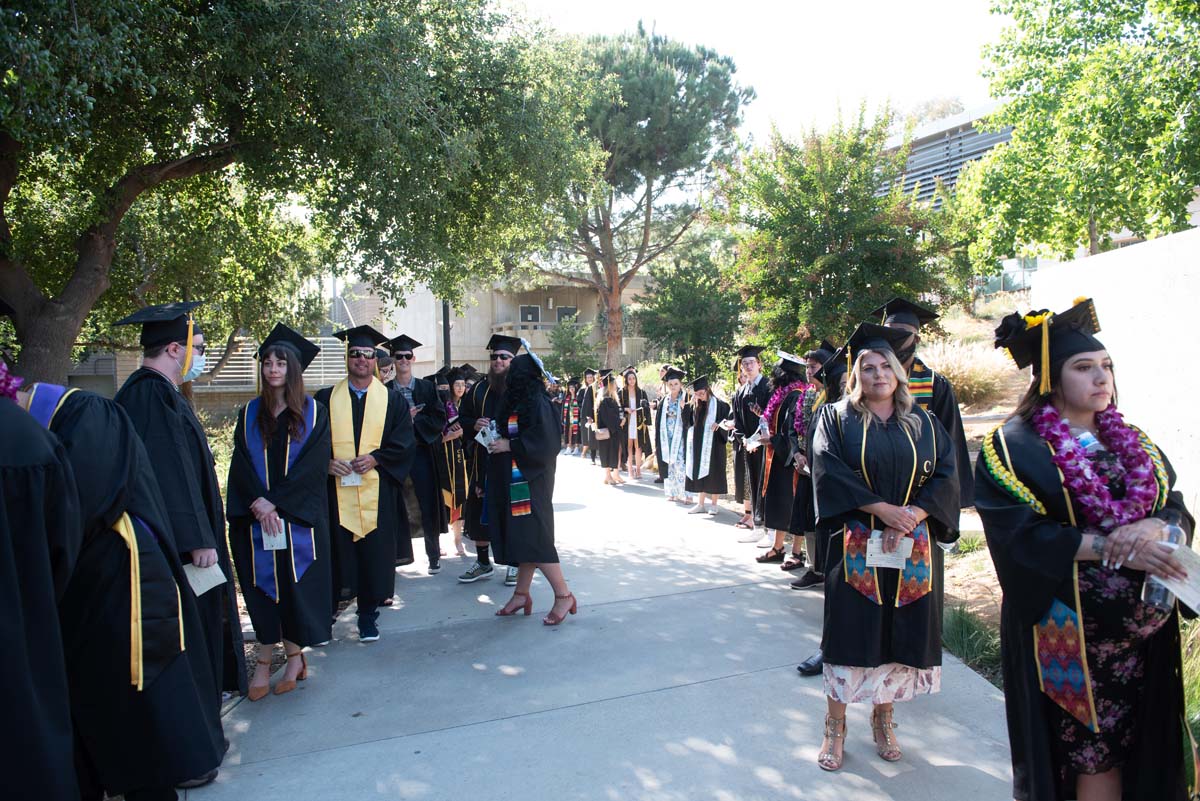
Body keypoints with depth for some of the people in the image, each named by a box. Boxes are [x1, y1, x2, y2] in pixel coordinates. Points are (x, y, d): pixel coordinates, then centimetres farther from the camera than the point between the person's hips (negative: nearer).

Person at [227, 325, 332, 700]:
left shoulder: (313, 413, 0)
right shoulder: (250, 414, 9)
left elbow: (313, 465, -9)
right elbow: (241, 464, 2)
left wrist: (275, 502, -14)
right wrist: (258, 503, -13)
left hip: (299, 518, -2)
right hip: (256, 516, 2)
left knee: (295, 583, 1)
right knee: (263, 585, 3)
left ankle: (295, 652, 16)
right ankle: (265, 660, 12)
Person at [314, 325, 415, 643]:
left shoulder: (392, 400, 7)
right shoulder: (325, 399, 9)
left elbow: (405, 441, 1)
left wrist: (375, 458, -13)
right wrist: (325, 462, -12)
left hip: (377, 490, 0)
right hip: (336, 490, 0)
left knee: (375, 554, 4)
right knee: (338, 552, 2)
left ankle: (368, 614, 17)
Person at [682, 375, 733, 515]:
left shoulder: (718, 404, -8)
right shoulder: (695, 405, 7)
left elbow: (729, 418, -5)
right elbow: (688, 422, 2)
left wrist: (721, 424, -24)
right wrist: (688, 406, -9)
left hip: (713, 445, -5)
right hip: (698, 445, 5)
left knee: (713, 473, 2)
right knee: (699, 473, 7)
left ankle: (714, 505, 12)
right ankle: (700, 504, 15)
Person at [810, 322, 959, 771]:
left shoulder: (924, 423, 9)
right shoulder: (836, 418, 1)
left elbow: (946, 474, 1)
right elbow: (829, 471, -11)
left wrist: (912, 515, -15)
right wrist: (883, 508, -19)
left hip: (912, 549, 3)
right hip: (856, 545, -2)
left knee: (900, 631, 8)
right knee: (851, 630, 2)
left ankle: (883, 718, 27)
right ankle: (835, 728, 15)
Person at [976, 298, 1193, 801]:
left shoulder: (1134, 443, 12)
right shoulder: (1013, 447, -7)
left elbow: (1178, 510, 5)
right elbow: (1020, 532, -16)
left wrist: (1154, 528, -17)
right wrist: (1110, 546, -22)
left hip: (1143, 629, 5)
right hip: (1066, 631, -5)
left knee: (1140, 750, 11)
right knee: (1088, 750, 3)